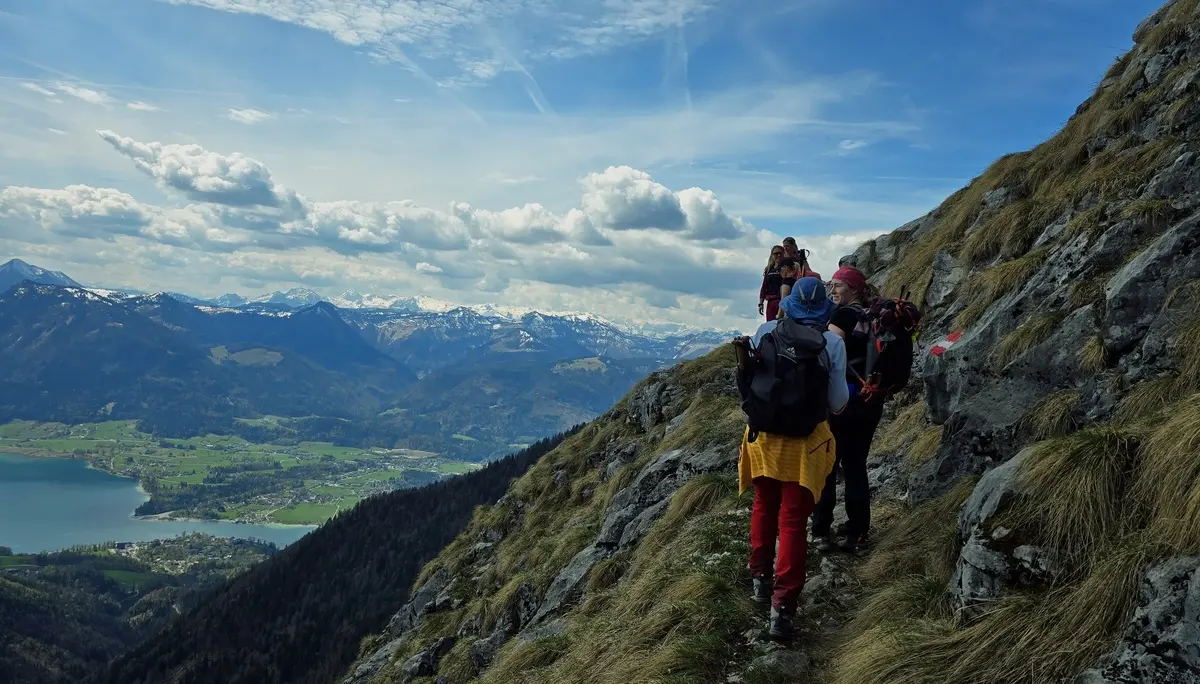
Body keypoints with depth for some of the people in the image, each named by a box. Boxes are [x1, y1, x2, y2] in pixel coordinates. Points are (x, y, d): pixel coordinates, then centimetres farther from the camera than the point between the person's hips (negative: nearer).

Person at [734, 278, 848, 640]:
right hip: (805, 443, -2)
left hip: (763, 436, 2)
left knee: (764, 507, 23)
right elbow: (837, 402, -6)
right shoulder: (832, 343, -12)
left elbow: (747, 382, 3)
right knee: (793, 521, 4)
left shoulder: (765, 332, -7)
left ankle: (760, 578, 33)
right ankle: (782, 606, 2)